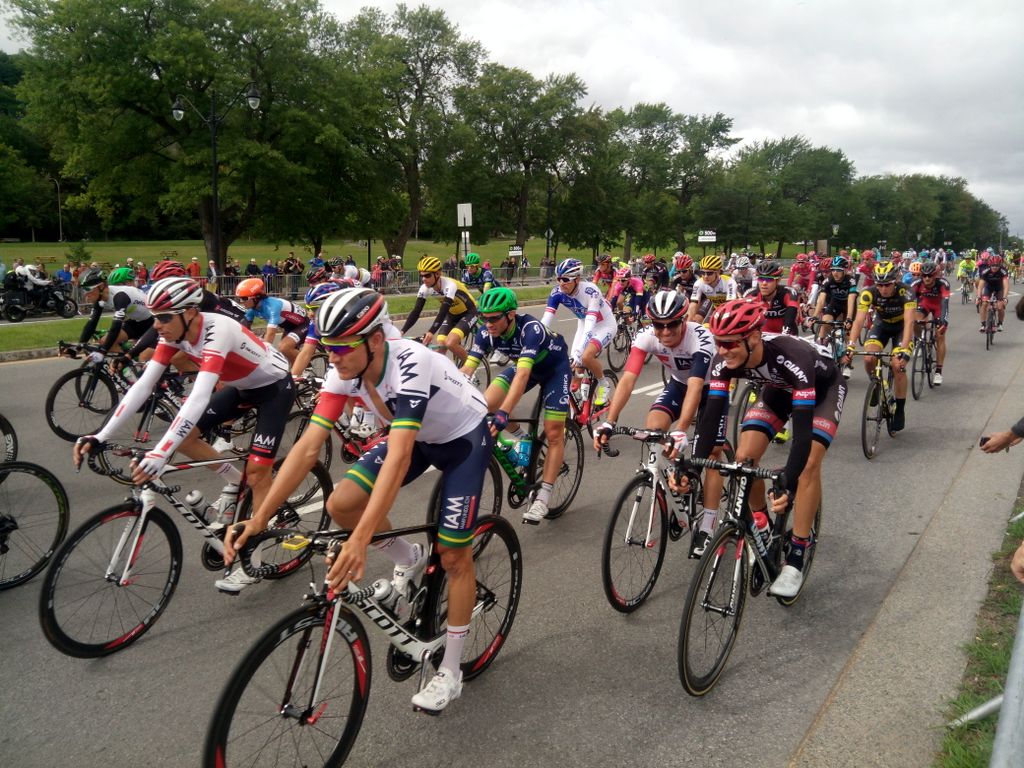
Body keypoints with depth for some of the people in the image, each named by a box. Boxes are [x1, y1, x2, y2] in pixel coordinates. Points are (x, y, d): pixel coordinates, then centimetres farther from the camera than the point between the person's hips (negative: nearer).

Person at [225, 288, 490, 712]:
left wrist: (360, 540, -55)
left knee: (454, 556, -6)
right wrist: (257, 519, -27)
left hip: (464, 437, -6)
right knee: (341, 504, -13)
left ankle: (450, 671, 13)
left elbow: (398, 457, -48)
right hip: (417, 438, 6)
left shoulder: (409, 365, -38)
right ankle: (409, 558, 15)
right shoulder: (345, 371, -19)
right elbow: (308, 446, -22)